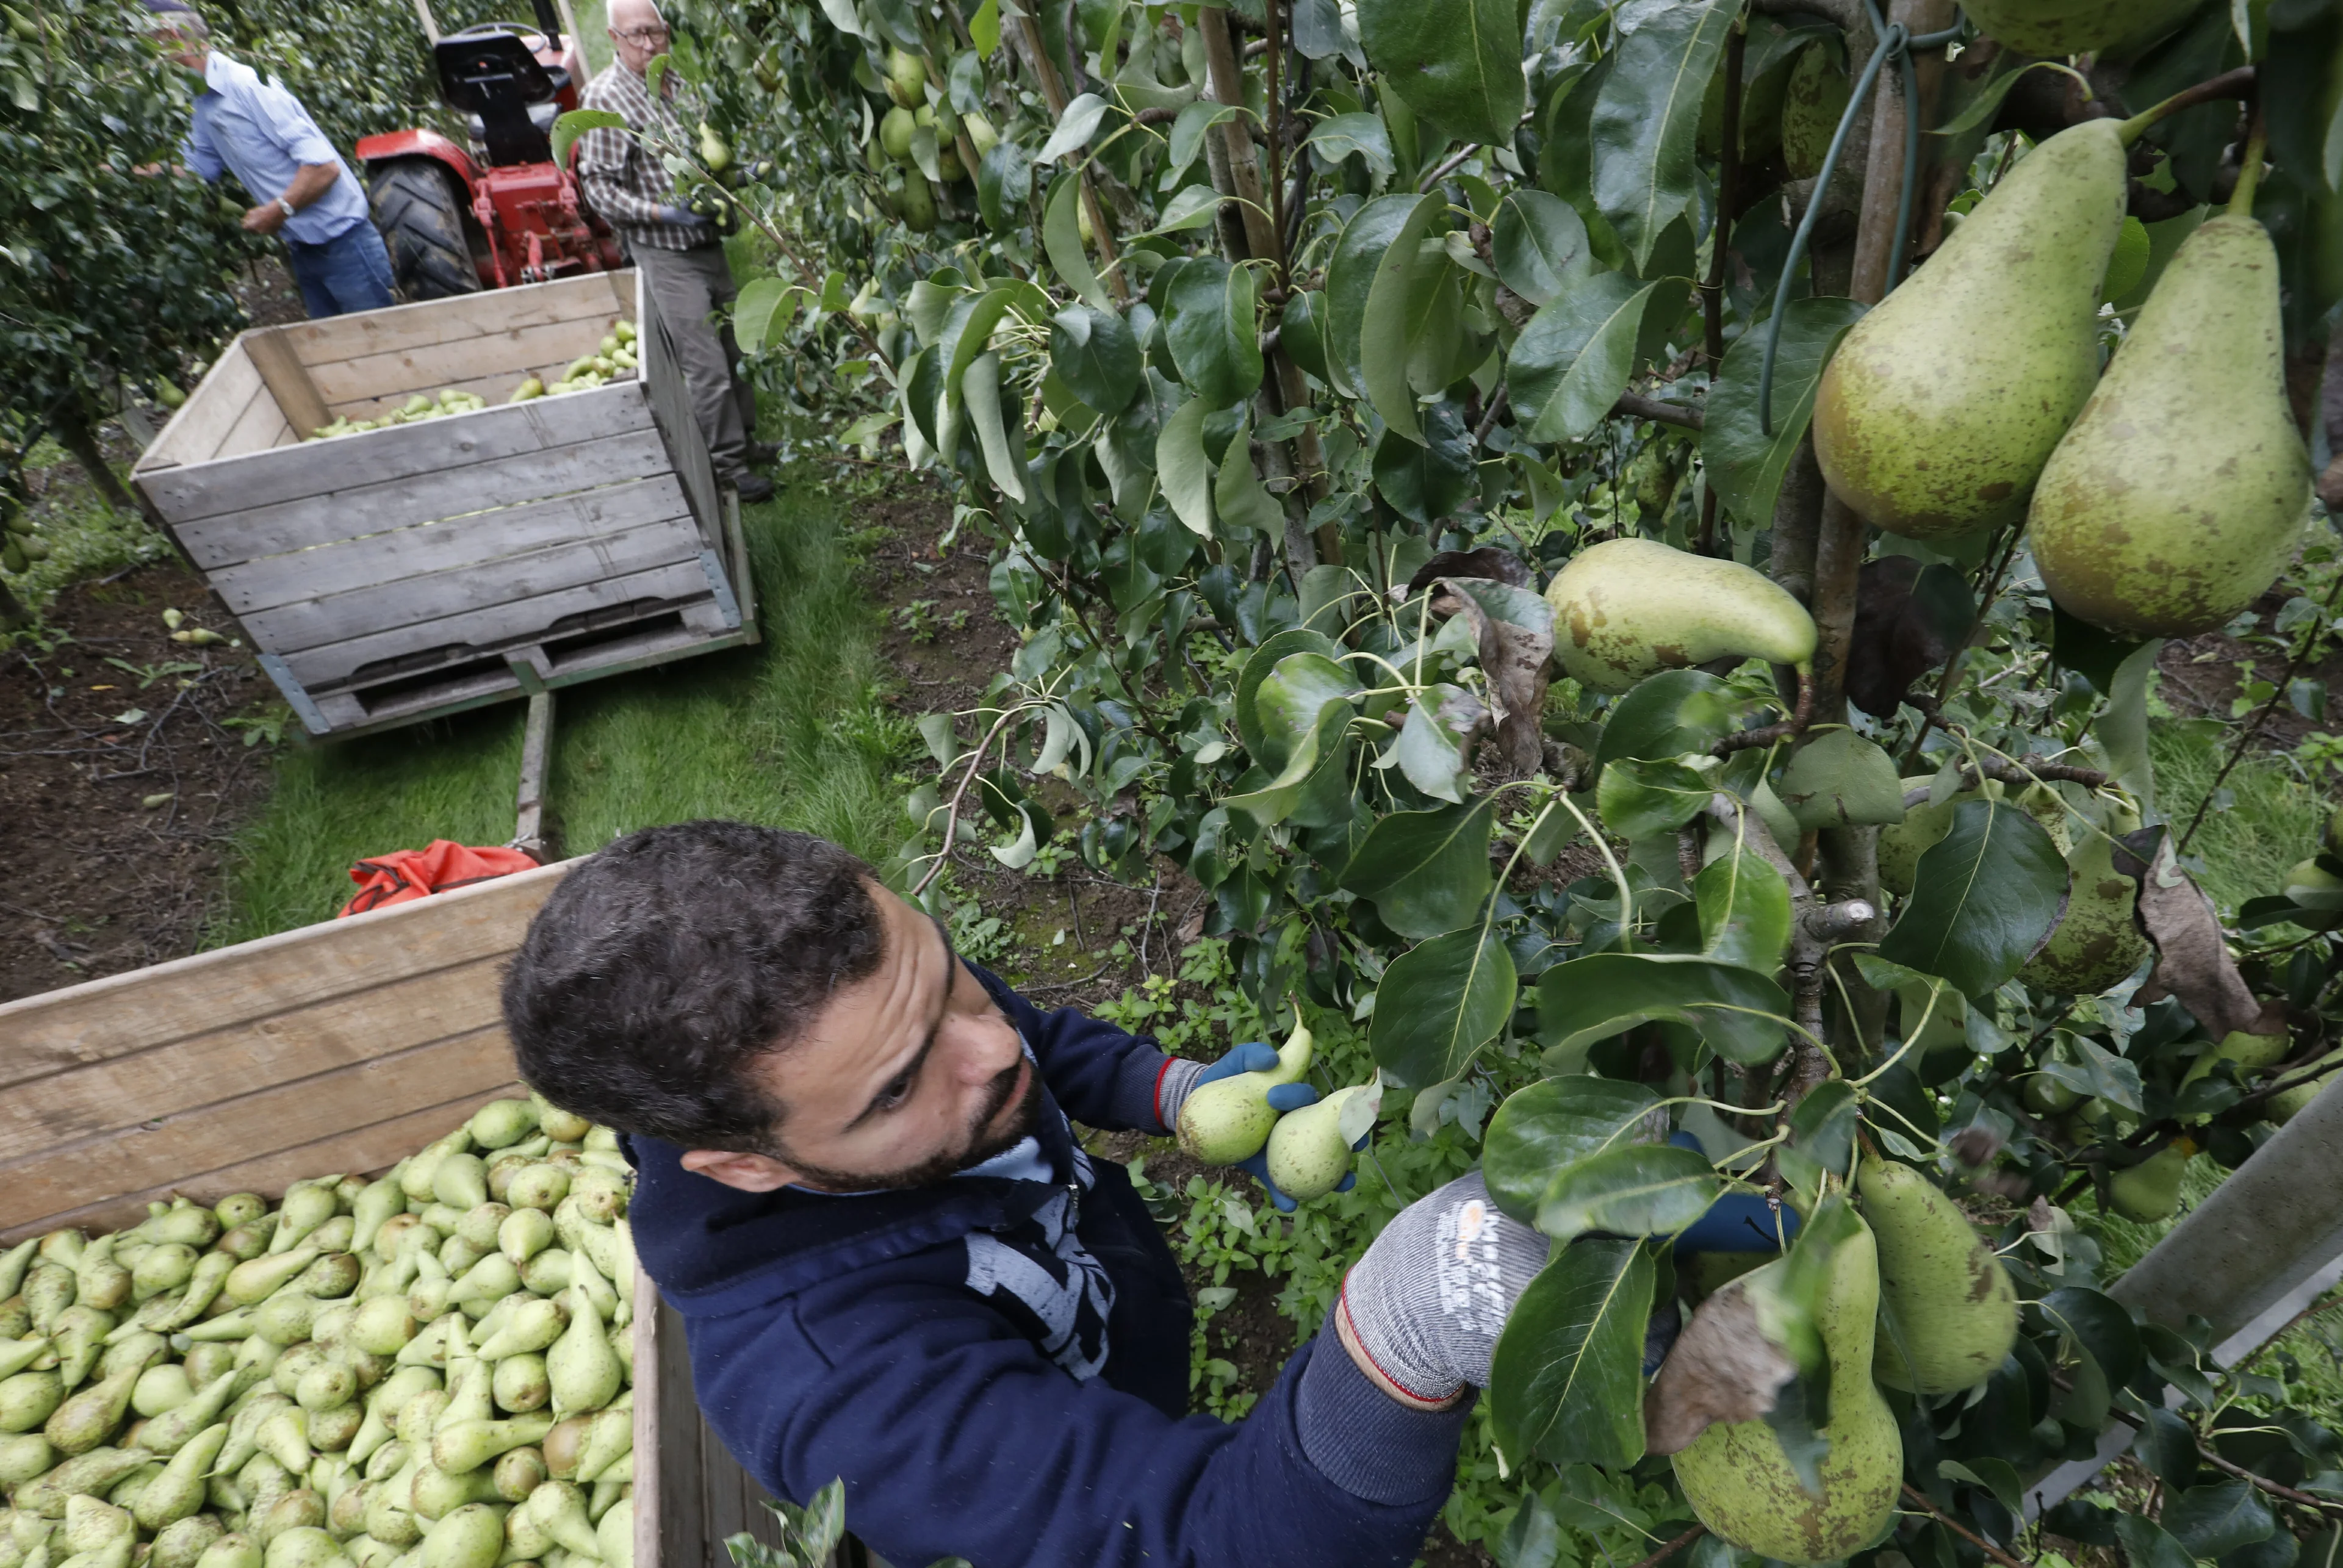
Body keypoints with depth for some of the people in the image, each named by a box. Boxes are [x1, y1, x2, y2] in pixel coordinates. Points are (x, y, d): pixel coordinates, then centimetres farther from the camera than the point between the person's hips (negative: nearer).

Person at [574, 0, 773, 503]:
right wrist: (661, 212, -26)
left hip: (709, 239, 7)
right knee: (707, 365, -7)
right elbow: (598, 184, -15)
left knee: (735, 348, 15)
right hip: (666, 252, -7)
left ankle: (747, 440, 29)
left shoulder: (678, 83, 8)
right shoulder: (604, 98, -13)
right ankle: (730, 463, 3)